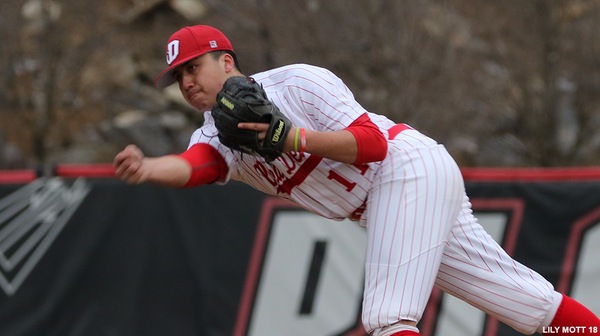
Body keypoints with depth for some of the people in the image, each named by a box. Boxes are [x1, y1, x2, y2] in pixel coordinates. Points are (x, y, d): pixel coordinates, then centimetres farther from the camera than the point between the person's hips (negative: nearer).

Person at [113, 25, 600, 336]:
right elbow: (189, 167, -15)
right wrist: (146, 168, -36)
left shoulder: (295, 82, -10)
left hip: (410, 169, -8)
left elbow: (372, 142, -17)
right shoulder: (217, 138, 9)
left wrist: (294, 137, -28)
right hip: (381, 208, 8)